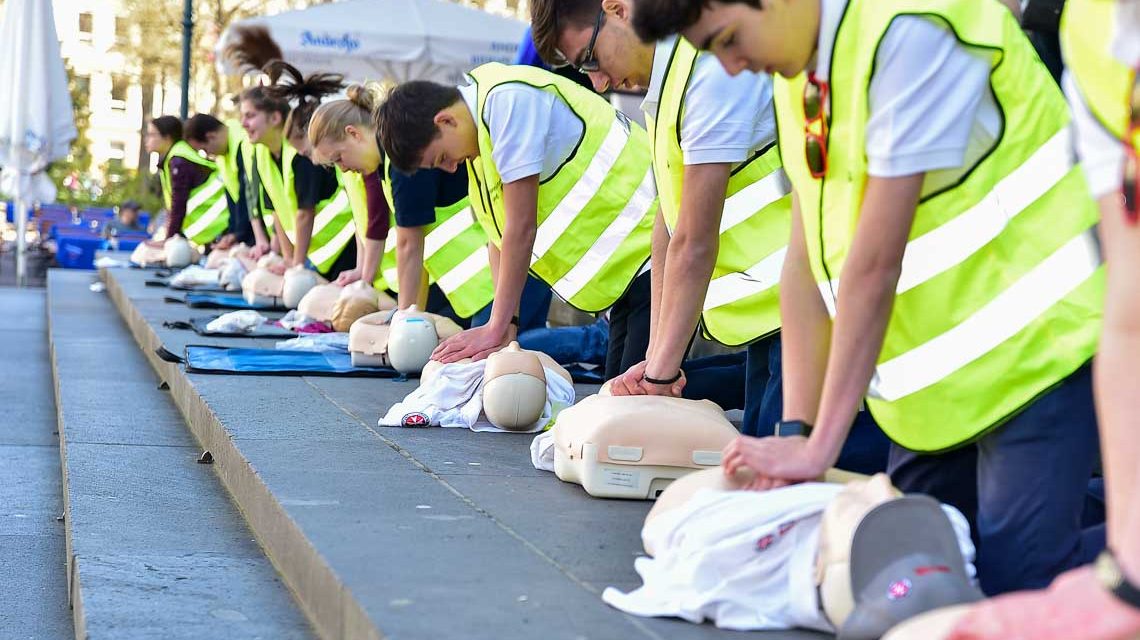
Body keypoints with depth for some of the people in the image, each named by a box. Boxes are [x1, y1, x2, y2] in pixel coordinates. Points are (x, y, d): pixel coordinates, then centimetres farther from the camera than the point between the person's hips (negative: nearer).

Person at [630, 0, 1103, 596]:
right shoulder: (798, 67, 5)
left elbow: (876, 260, -24)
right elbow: (805, 259, 4)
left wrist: (819, 447, -21)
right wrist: (797, 431, -3)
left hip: (1036, 338, -8)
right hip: (947, 366, 9)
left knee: (1013, 580, -16)